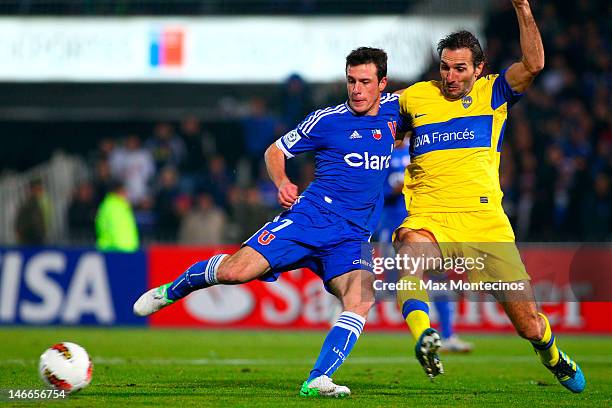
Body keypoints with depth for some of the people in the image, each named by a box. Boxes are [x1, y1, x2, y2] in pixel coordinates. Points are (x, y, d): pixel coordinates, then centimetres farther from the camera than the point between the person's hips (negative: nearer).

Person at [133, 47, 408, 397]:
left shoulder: (393, 109, 9)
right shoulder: (327, 119, 0)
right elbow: (276, 151, 10)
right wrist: (282, 182, -8)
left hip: (353, 239, 3)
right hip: (311, 218, -3)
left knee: (361, 300, -26)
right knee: (234, 270, -17)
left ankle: (317, 381, -27)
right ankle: (171, 290, 14)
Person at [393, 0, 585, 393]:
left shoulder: (492, 93, 10)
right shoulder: (416, 96, 13)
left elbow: (533, 64, -8)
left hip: (485, 222, 0)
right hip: (428, 218, 0)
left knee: (530, 324, 1)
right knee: (408, 253, -39)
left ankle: (553, 357, 35)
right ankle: (423, 339, -55)